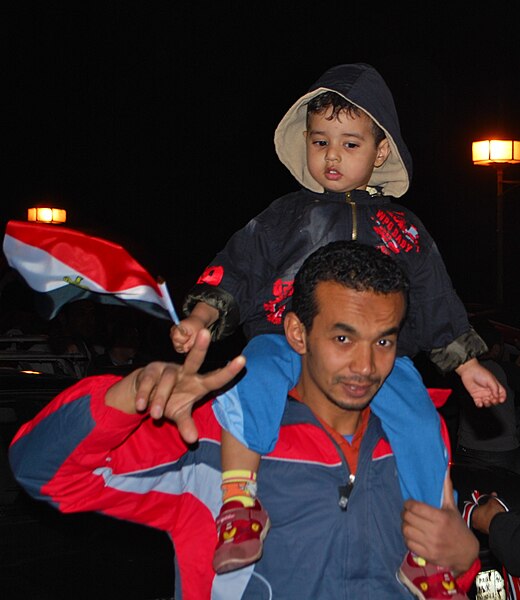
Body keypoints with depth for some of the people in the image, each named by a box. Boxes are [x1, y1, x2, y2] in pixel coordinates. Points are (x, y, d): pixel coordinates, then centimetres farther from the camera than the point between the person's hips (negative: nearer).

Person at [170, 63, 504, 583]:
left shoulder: (403, 228, 20)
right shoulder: (286, 216, 16)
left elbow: (436, 305, 24)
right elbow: (237, 267, 12)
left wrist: (467, 365, 19)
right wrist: (202, 314, -5)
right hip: (287, 339, -1)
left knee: (421, 427, -21)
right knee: (250, 383, -33)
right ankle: (237, 505, -21)